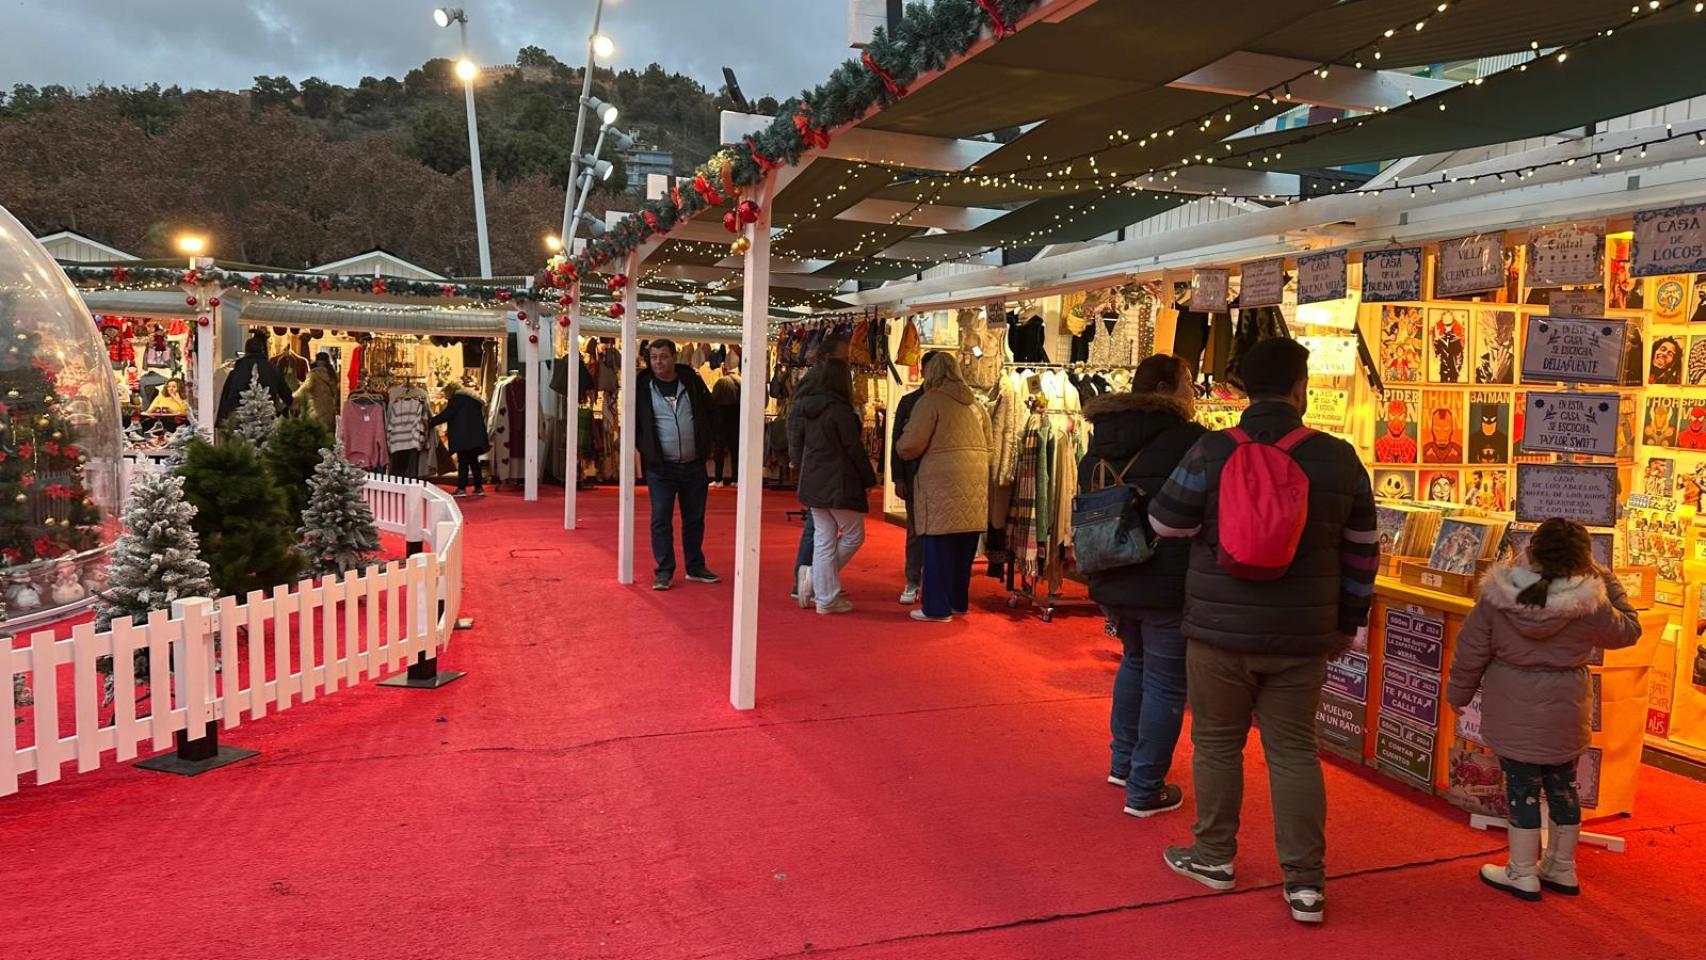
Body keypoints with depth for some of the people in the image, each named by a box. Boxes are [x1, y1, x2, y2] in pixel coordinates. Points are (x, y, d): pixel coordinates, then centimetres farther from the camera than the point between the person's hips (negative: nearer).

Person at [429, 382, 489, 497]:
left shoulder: (457, 397, -5)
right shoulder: (471, 398, 22)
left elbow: (447, 414, -13)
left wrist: (430, 422, -4)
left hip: (464, 436, -9)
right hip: (475, 436, 9)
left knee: (463, 462, -7)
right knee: (473, 461, 12)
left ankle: (461, 488, -9)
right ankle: (479, 487, 12)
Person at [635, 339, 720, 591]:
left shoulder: (692, 381, 1)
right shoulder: (643, 387, -4)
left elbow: (708, 411, 9)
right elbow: (633, 422, 5)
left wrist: (706, 446, 4)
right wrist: (645, 449, -2)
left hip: (694, 465, 2)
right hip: (660, 467, -2)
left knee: (695, 519, 11)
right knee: (661, 519, -1)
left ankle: (695, 567, 24)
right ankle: (664, 571, 8)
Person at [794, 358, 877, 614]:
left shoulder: (808, 409, 8)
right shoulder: (840, 411, -15)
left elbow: (801, 445, 15)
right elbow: (855, 449, -14)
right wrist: (870, 479, -3)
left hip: (813, 485, 8)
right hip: (839, 486, -8)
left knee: (823, 540, 10)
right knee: (853, 536, 7)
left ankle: (824, 597, 11)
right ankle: (818, 585, 1)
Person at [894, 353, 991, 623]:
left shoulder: (931, 401, -5)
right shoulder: (974, 402, 16)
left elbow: (911, 446, -10)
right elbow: (988, 441, 16)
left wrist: (900, 444, 10)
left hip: (943, 480, -7)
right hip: (975, 479, 7)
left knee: (939, 546, -1)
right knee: (964, 547, 14)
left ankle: (937, 608, 2)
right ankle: (959, 601, 23)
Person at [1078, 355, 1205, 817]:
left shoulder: (1100, 443, 8)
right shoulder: (1190, 440, -13)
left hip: (1110, 582, 7)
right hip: (1169, 585, -7)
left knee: (1136, 660, 27)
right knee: (1165, 683, 4)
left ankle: (1123, 762, 34)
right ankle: (1145, 788, 10)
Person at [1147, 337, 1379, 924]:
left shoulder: (1212, 452, -10)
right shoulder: (1340, 459, -1)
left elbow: (1166, 523, -2)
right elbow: (1361, 551, 7)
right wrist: (1348, 623, 18)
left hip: (1219, 631, -2)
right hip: (1302, 636, 2)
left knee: (1216, 743, 14)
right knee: (1294, 751, 10)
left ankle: (1214, 856, 28)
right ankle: (1305, 883, 15)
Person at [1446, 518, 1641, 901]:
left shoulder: (1499, 594, -13)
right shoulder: (1590, 602, -13)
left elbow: (1471, 650, -5)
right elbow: (1628, 630, 8)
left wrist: (1459, 693, 9)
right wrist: (1608, 582, 14)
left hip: (1512, 711, -1)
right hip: (1564, 712, 2)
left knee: (1522, 787, 7)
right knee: (1562, 786, 18)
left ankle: (1522, 873, 15)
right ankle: (1562, 869, 32)